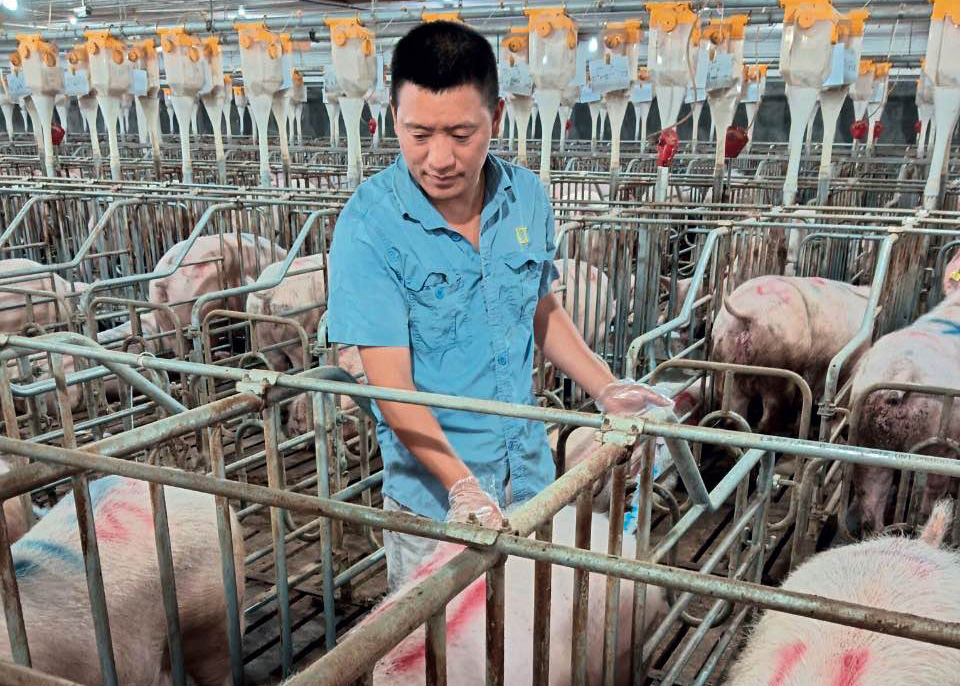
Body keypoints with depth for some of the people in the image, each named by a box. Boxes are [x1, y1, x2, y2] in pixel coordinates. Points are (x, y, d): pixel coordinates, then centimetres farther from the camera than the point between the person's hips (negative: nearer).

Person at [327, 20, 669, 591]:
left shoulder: (527, 197, -4)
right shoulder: (370, 226, -19)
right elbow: (391, 383, -22)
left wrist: (606, 390, 3)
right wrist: (462, 485, -31)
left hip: (529, 474, 5)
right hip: (434, 492, -4)